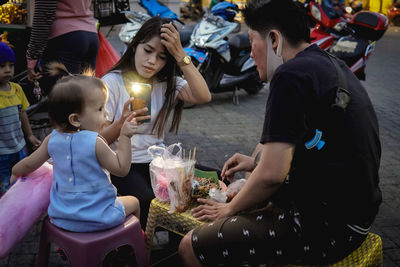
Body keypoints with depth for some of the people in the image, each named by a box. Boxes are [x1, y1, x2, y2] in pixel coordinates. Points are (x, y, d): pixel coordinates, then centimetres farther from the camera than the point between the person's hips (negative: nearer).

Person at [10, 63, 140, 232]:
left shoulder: (53, 139, -6)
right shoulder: (95, 143, -24)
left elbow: (30, 164, 8)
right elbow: (122, 169, -15)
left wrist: (16, 172, 29)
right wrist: (125, 136, -17)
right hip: (97, 218, -6)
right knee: (133, 202, 19)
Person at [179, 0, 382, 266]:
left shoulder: (291, 76, -19)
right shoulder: (331, 66, 11)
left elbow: (272, 174, -23)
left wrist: (229, 209, -4)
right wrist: (256, 162, 19)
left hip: (328, 226, -10)